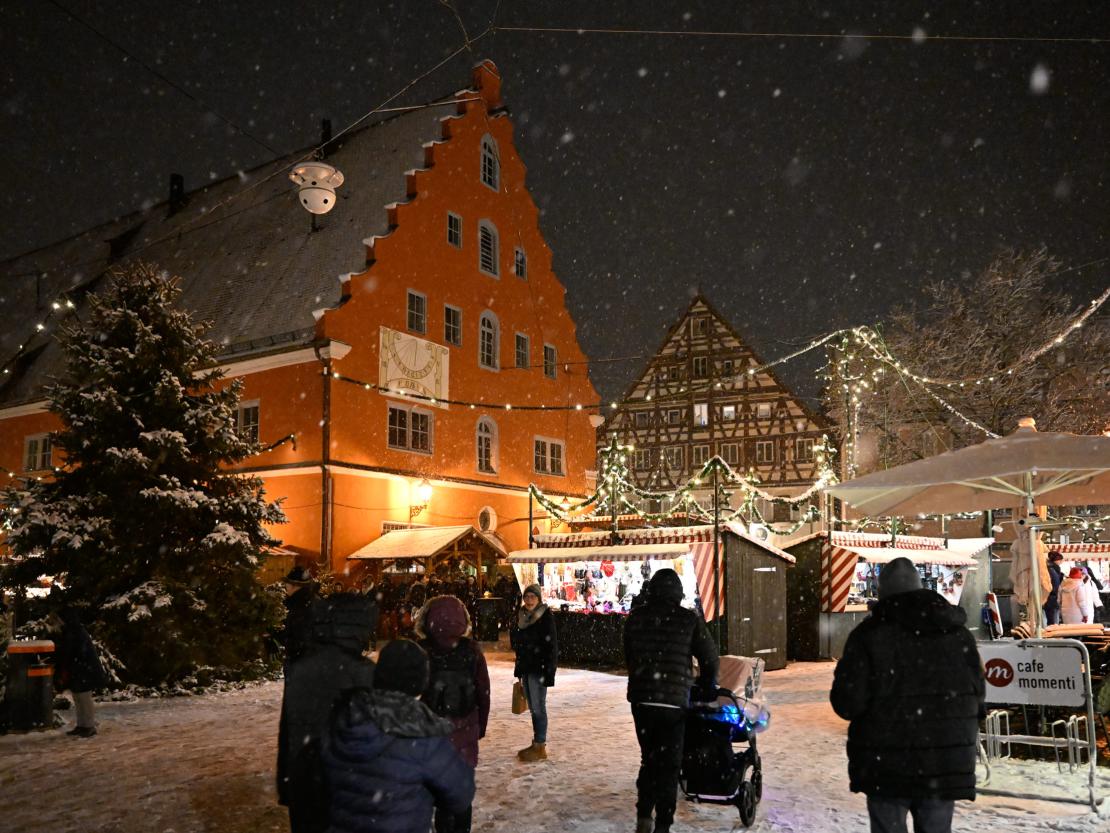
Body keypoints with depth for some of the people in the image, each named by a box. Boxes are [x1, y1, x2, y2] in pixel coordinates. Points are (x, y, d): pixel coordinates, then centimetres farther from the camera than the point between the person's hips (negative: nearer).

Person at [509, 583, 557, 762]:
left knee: (538, 707, -2)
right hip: (525, 667, 7)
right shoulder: (522, 616, 9)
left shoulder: (545, 618, -12)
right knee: (533, 707, 13)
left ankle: (540, 746, 6)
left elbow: (552, 646, -14)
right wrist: (518, 670, 15)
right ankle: (537, 743, 22)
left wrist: (549, 672, -19)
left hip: (539, 669, -7)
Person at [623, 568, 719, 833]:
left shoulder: (636, 617, 2)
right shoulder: (688, 619, -6)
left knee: (648, 758, 19)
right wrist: (707, 685, 20)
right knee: (669, 764, 9)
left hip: (641, 698, 3)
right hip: (674, 700, -3)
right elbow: (709, 658, 1)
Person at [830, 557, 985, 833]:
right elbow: (978, 696, 7)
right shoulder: (958, 633, 3)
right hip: (945, 763, 4)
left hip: (887, 765, -4)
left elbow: (848, 704, -14)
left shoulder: (869, 635, -12)